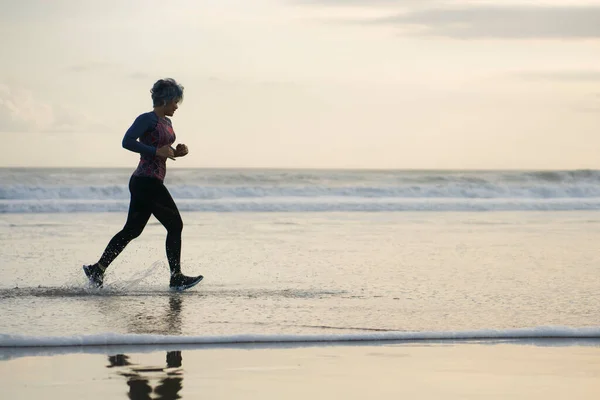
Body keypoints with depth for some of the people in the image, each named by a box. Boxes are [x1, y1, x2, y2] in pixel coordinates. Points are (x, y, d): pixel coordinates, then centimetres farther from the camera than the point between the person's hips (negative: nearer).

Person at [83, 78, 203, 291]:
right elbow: (127, 141, -22)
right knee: (175, 225, -5)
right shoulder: (147, 119, -11)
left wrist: (176, 152, 7)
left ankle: (97, 269, 14)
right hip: (146, 182, -10)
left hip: (151, 183, 10)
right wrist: (157, 151, -23)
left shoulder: (166, 122, 17)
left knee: (132, 230, 11)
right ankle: (176, 278, -1)